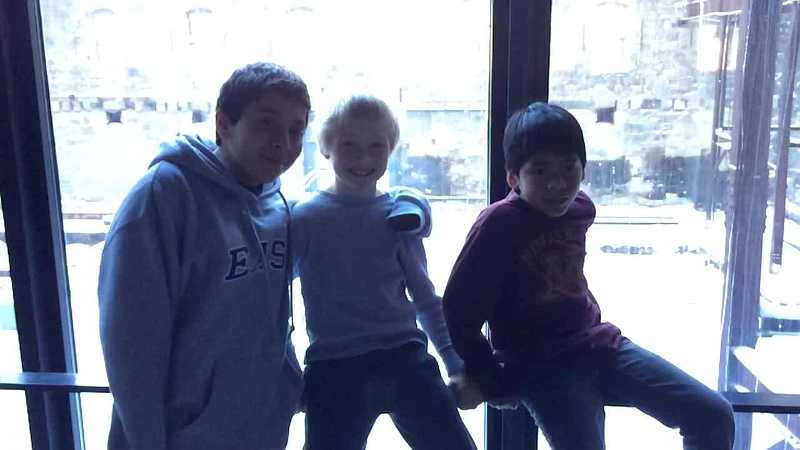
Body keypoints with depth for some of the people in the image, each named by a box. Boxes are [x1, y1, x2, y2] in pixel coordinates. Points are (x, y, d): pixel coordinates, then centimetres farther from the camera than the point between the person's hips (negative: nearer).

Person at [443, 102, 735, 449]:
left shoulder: (581, 208, 4)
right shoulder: (498, 224, -17)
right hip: (539, 365, -6)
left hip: (597, 344, 6)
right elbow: (459, 311, -12)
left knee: (713, 415, -2)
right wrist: (494, 382, -4)